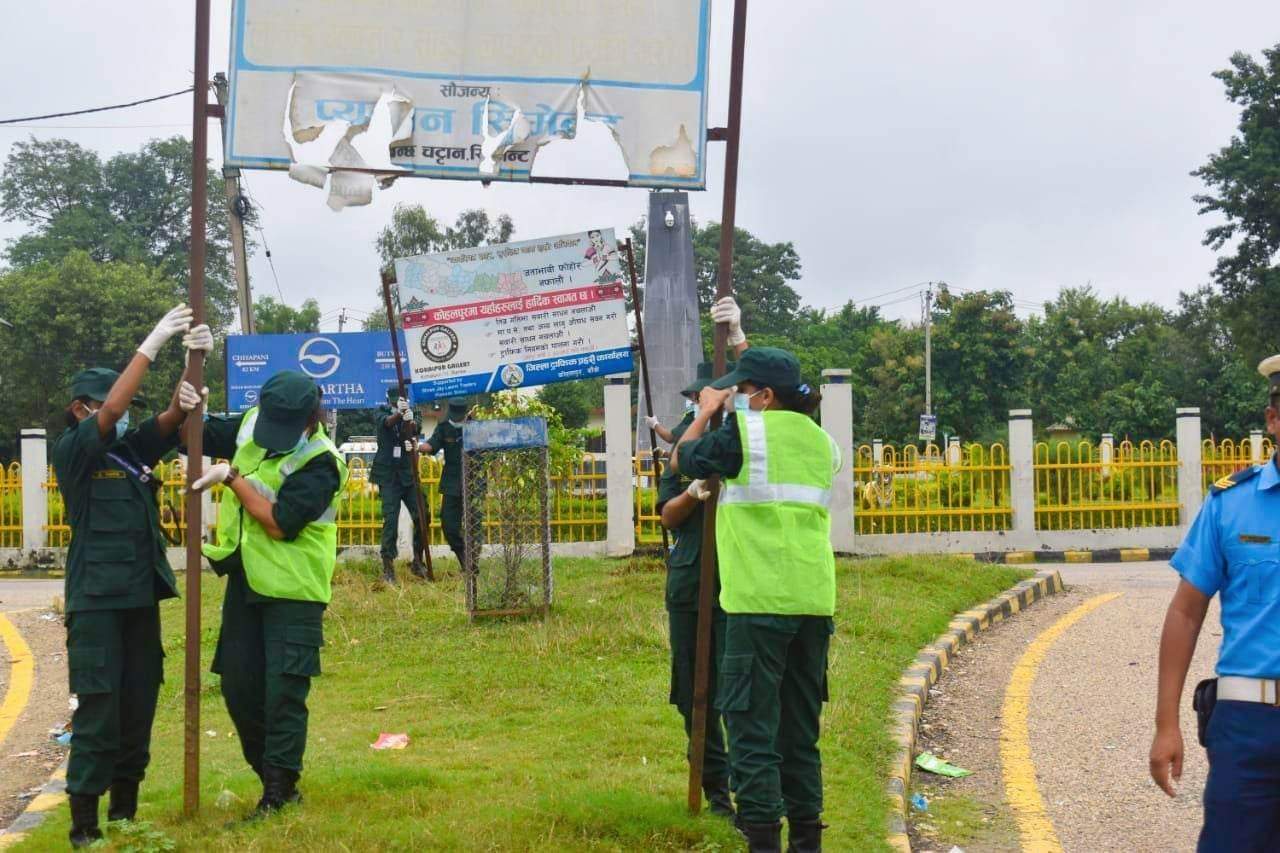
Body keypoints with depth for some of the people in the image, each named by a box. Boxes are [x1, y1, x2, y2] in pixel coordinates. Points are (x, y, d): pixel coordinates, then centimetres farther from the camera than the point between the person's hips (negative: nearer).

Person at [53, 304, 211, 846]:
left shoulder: (131, 450, 10)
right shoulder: (71, 451, -6)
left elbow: (170, 420, -2)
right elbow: (111, 410, -19)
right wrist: (152, 344, -21)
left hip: (141, 596, 6)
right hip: (96, 599, -6)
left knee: (139, 706, 10)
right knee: (98, 710, -8)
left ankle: (125, 811, 21)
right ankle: (84, 823, -3)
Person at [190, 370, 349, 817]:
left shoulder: (320, 462, -19)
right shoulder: (250, 425, 2)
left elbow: (279, 524, -26)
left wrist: (231, 477, -22)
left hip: (292, 589, -7)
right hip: (245, 580, 7)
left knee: (284, 692, -6)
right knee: (238, 687, 10)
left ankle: (279, 792, 4)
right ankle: (275, 776, 25)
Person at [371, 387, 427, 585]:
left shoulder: (411, 418, 7)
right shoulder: (383, 417, 3)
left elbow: (412, 439, -12)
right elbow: (388, 422, -21)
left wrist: (409, 423, -34)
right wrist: (399, 413, -42)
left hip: (408, 475, 3)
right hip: (389, 476, -3)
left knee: (421, 517, -1)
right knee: (390, 520, -10)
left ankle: (417, 562, 16)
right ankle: (388, 569, -8)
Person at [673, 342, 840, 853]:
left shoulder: (745, 432, -4)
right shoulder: (821, 440, 15)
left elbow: (682, 460, 10)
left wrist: (706, 413, 26)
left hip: (760, 601, -7)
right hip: (815, 599, 7)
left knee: (751, 724, -4)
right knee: (800, 728, 14)